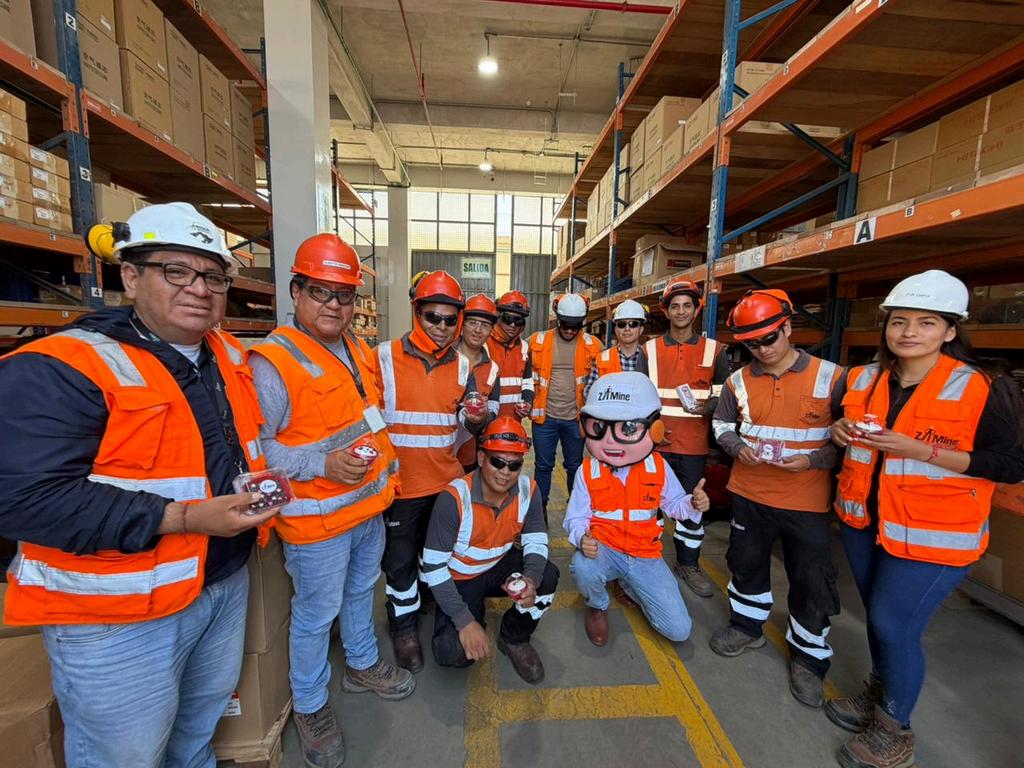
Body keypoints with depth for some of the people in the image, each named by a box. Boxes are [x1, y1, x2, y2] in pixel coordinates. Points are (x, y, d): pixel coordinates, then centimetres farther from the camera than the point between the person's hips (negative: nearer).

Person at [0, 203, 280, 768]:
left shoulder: (228, 356, 2)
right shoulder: (59, 369, -20)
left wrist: (261, 478, -2)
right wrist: (185, 519, -29)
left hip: (227, 580, 7)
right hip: (117, 614, -6)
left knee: (203, 717, 29)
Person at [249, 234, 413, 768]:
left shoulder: (358, 350, 6)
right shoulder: (272, 361, -19)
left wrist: (386, 463, 16)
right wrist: (322, 465, -27)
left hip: (370, 506, 7)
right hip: (317, 521, -7)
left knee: (360, 592, 26)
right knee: (316, 614, 12)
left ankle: (363, 665, 50)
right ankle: (310, 706, 38)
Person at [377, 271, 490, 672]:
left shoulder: (462, 365, 2)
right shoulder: (386, 357, -9)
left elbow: (470, 424, 4)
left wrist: (477, 419, -19)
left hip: (447, 480, 4)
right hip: (400, 483, -3)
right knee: (400, 559, 12)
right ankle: (404, 626, 35)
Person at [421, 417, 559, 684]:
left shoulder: (528, 489, -17)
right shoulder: (454, 498, -30)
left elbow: (536, 542, -9)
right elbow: (433, 567, -25)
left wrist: (531, 580, -31)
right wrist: (465, 620, -27)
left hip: (500, 566, 3)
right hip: (458, 578, -3)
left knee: (547, 577, -24)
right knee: (455, 653, -22)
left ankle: (514, 638, 5)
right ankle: (475, 615, 15)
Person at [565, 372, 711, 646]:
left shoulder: (658, 467, -6)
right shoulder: (588, 471, -11)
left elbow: (673, 504, 7)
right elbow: (576, 517, -7)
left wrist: (693, 504, -16)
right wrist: (583, 539, -29)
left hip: (645, 554, 2)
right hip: (604, 548, -2)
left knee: (678, 630, -4)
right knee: (582, 567, -38)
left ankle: (629, 584, 23)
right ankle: (597, 606, 1)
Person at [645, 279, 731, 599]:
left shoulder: (714, 350, 4)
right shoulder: (650, 349, 4)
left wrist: (707, 407, -14)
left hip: (695, 446, 0)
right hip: (655, 442, 0)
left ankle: (688, 564, 30)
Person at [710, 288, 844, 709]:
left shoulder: (830, 377, -10)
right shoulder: (739, 380, -1)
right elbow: (721, 424, 11)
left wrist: (813, 460, -19)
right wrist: (737, 447, -9)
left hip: (807, 500, -3)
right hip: (749, 494, 3)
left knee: (812, 582, 9)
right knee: (746, 562, 19)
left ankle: (808, 657, 32)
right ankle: (746, 625, 43)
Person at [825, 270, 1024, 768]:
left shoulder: (983, 390, -14)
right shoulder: (862, 380, 1)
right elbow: (844, 429, 17)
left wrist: (921, 451, -25)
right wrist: (841, 430, -7)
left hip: (933, 534, -5)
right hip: (862, 520, 5)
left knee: (894, 625, 2)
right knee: (877, 616, 20)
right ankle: (878, 696, 43)